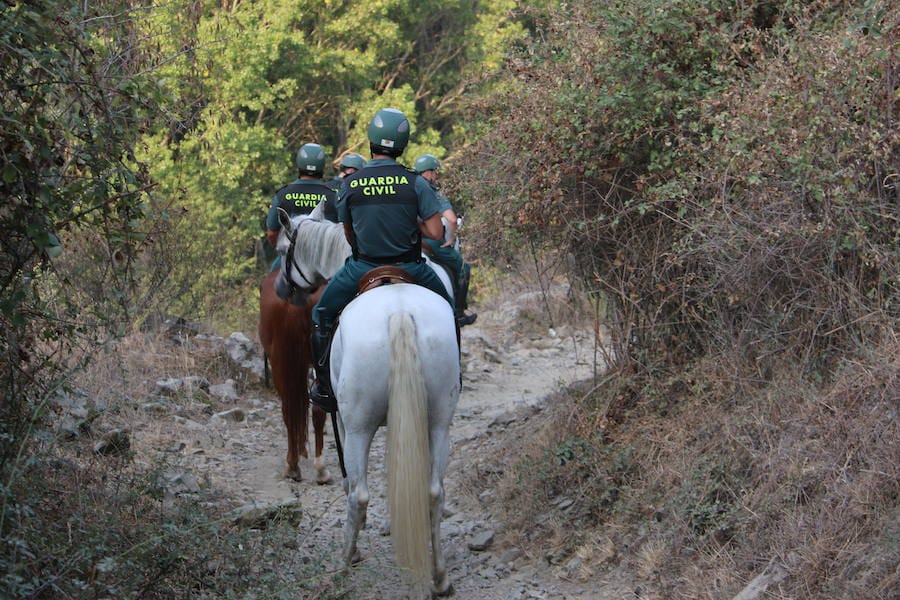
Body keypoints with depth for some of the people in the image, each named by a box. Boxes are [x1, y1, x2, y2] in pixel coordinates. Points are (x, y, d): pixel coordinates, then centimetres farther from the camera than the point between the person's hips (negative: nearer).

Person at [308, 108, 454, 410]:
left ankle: (325, 388, 17)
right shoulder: (415, 183, -11)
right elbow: (436, 233, -12)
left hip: (362, 268, 0)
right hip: (409, 268, 0)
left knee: (322, 316, 20)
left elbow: (348, 233, 5)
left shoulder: (349, 184, -6)